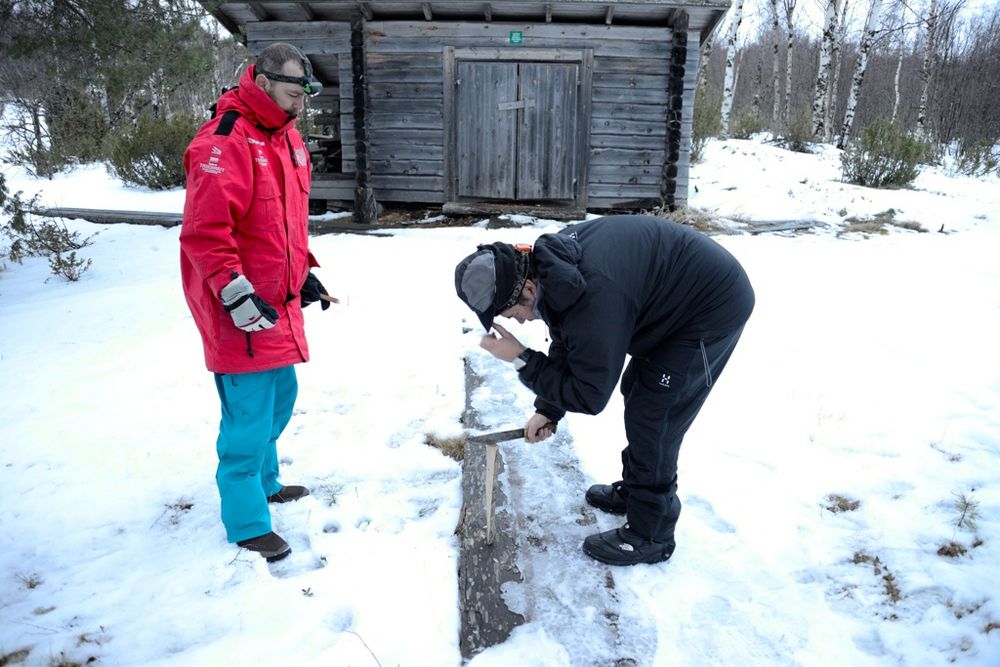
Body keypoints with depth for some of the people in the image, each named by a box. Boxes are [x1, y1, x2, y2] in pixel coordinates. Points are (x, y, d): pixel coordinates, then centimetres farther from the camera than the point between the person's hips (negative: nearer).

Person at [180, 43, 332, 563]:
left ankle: (264, 482, 43)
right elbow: (204, 231, -23)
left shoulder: (287, 137, 14)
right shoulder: (224, 143, -17)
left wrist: (303, 272, 18)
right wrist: (237, 294, -24)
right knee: (249, 415, -1)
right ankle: (247, 525, 15)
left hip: (278, 302, 10)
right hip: (241, 311, -10)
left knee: (280, 398, 21)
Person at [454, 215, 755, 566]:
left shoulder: (592, 296, -37)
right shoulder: (548, 265, -8)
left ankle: (650, 536, 11)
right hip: (677, 293, 10)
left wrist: (521, 359, -22)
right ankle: (633, 489, 38)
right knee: (636, 394, 19)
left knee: (653, 418, -6)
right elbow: (567, 344, 7)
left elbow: (590, 396, -26)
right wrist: (547, 410, 6)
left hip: (715, 307, -9)